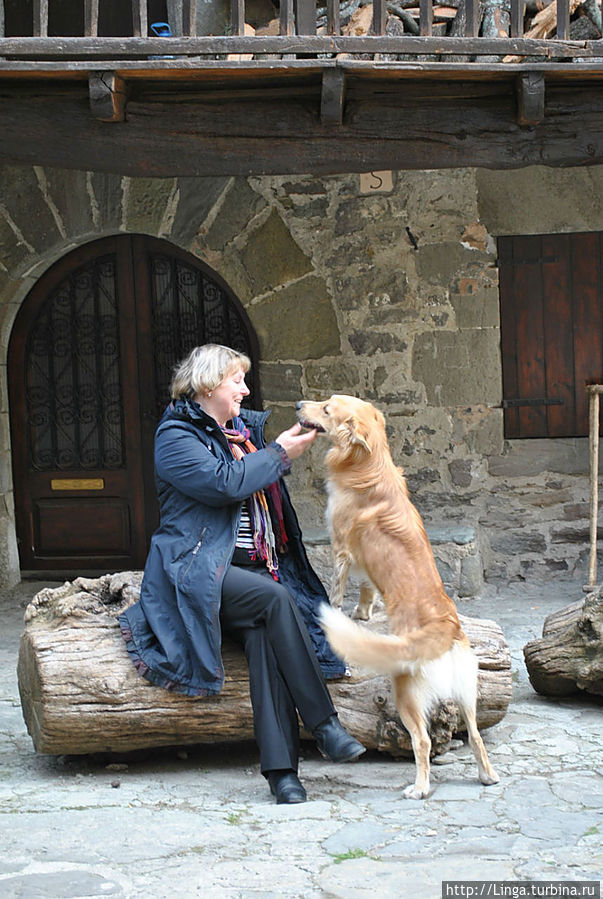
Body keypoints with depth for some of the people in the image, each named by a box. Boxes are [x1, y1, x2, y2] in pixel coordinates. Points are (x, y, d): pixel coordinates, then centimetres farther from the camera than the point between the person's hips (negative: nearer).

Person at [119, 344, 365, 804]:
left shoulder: (242, 426, 21)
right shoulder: (176, 437, -2)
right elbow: (226, 482, -16)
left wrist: (300, 432, 18)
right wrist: (279, 453, -8)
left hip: (256, 567, 6)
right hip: (200, 570, -6)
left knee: (263, 634, -26)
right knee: (275, 599, -33)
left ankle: (280, 766, -34)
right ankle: (324, 724, -29)